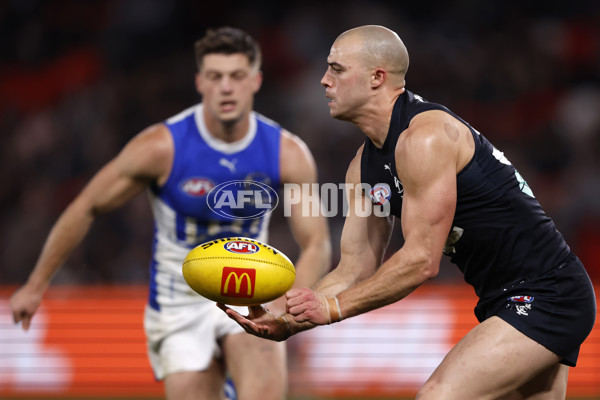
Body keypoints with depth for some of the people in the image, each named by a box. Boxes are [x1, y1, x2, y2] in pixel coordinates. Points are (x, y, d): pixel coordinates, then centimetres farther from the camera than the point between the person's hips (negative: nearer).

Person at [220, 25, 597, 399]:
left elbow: (421, 260, -21)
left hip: (544, 295, -10)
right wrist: (286, 323, -3)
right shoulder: (365, 167, 11)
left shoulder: (425, 137, -19)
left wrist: (332, 307, -16)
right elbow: (355, 270, 11)